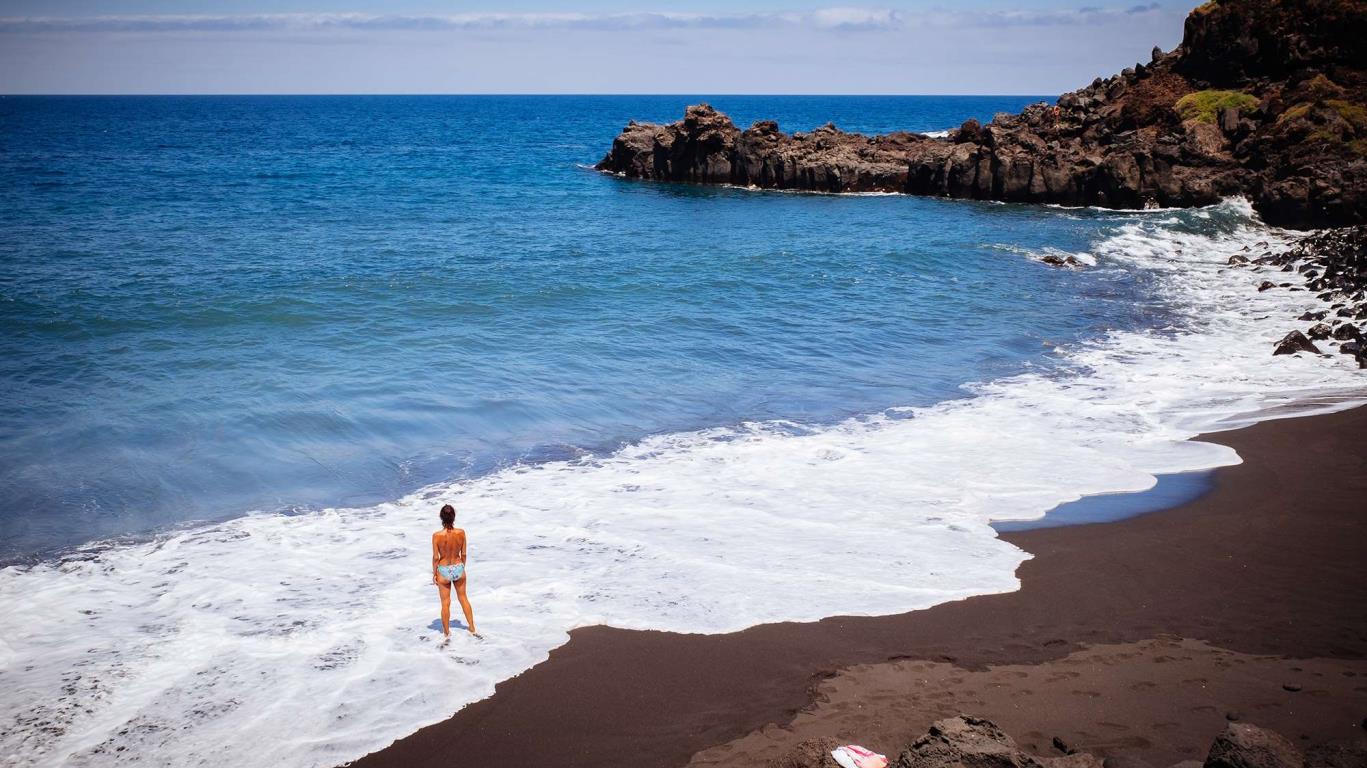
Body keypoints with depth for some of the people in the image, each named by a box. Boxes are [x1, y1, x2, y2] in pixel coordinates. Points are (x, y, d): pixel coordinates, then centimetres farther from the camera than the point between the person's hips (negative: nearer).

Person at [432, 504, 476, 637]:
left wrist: (434, 573, 2)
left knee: (446, 603, 14)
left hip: (444, 571, -2)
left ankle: (447, 633, 28)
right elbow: (463, 554, -3)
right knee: (463, 598, 23)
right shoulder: (461, 533, -14)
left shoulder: (437, 536, -21)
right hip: (458, 568, 2)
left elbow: (436, 557, -13)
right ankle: (472, 628, 32)